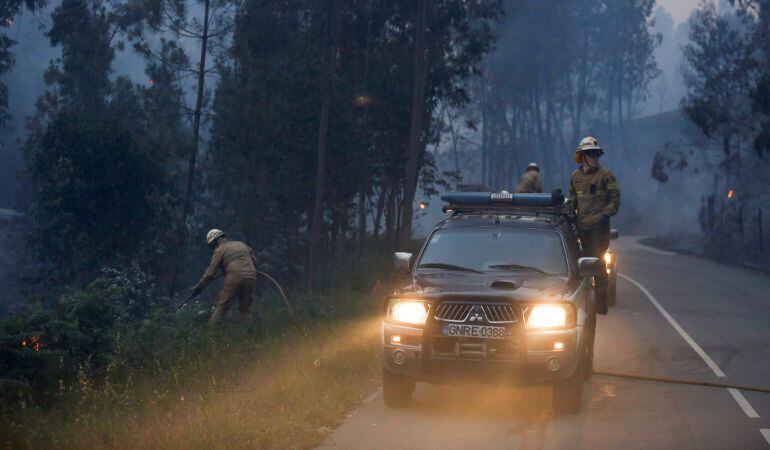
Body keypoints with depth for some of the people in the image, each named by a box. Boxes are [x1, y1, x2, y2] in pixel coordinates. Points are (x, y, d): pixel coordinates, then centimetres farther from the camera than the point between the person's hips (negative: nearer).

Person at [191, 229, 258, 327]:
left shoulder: (219, 250, 7)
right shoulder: (242, 244, 23)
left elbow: (211, 272, 2)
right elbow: (254, 261, 26)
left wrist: (199, 286, 8)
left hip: (234, 278, -4)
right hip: (251, 277, 5)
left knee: (222, 306, 1)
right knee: (246, 307, 14)